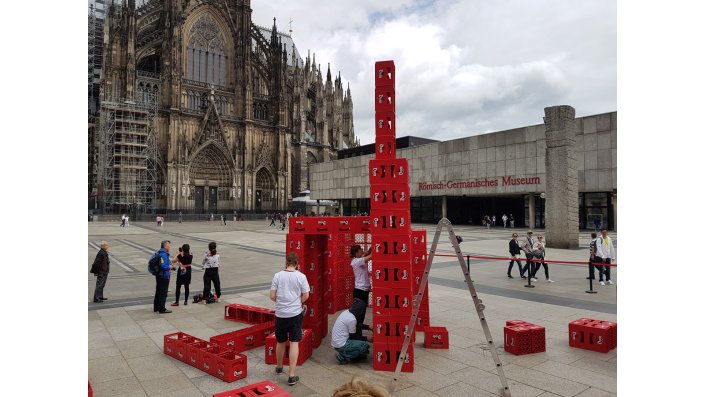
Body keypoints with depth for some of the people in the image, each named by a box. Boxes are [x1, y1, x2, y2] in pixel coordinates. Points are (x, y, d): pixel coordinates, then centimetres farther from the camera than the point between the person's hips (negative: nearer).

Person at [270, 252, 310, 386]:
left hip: (280, 314, 2)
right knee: (294, 343, 3)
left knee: (280, 342, 19)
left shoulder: (278, 276, -5)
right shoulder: (301, 276, -6)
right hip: (295, 313, -1)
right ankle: (292, 376, 0)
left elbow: (272, 296, -4)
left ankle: (279, 367, 40)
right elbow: (306, 296, -3)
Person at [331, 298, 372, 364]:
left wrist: (368, 327, 18)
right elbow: (353, 336, -10)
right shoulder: (352, 319, -22)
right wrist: (367, 339, -1)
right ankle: (342, 356, -5)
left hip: (335, 341, 9)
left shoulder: (346, 312, 3)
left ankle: (357, 354, 19)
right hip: (341, 345, -9)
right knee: (365, 346, -9)